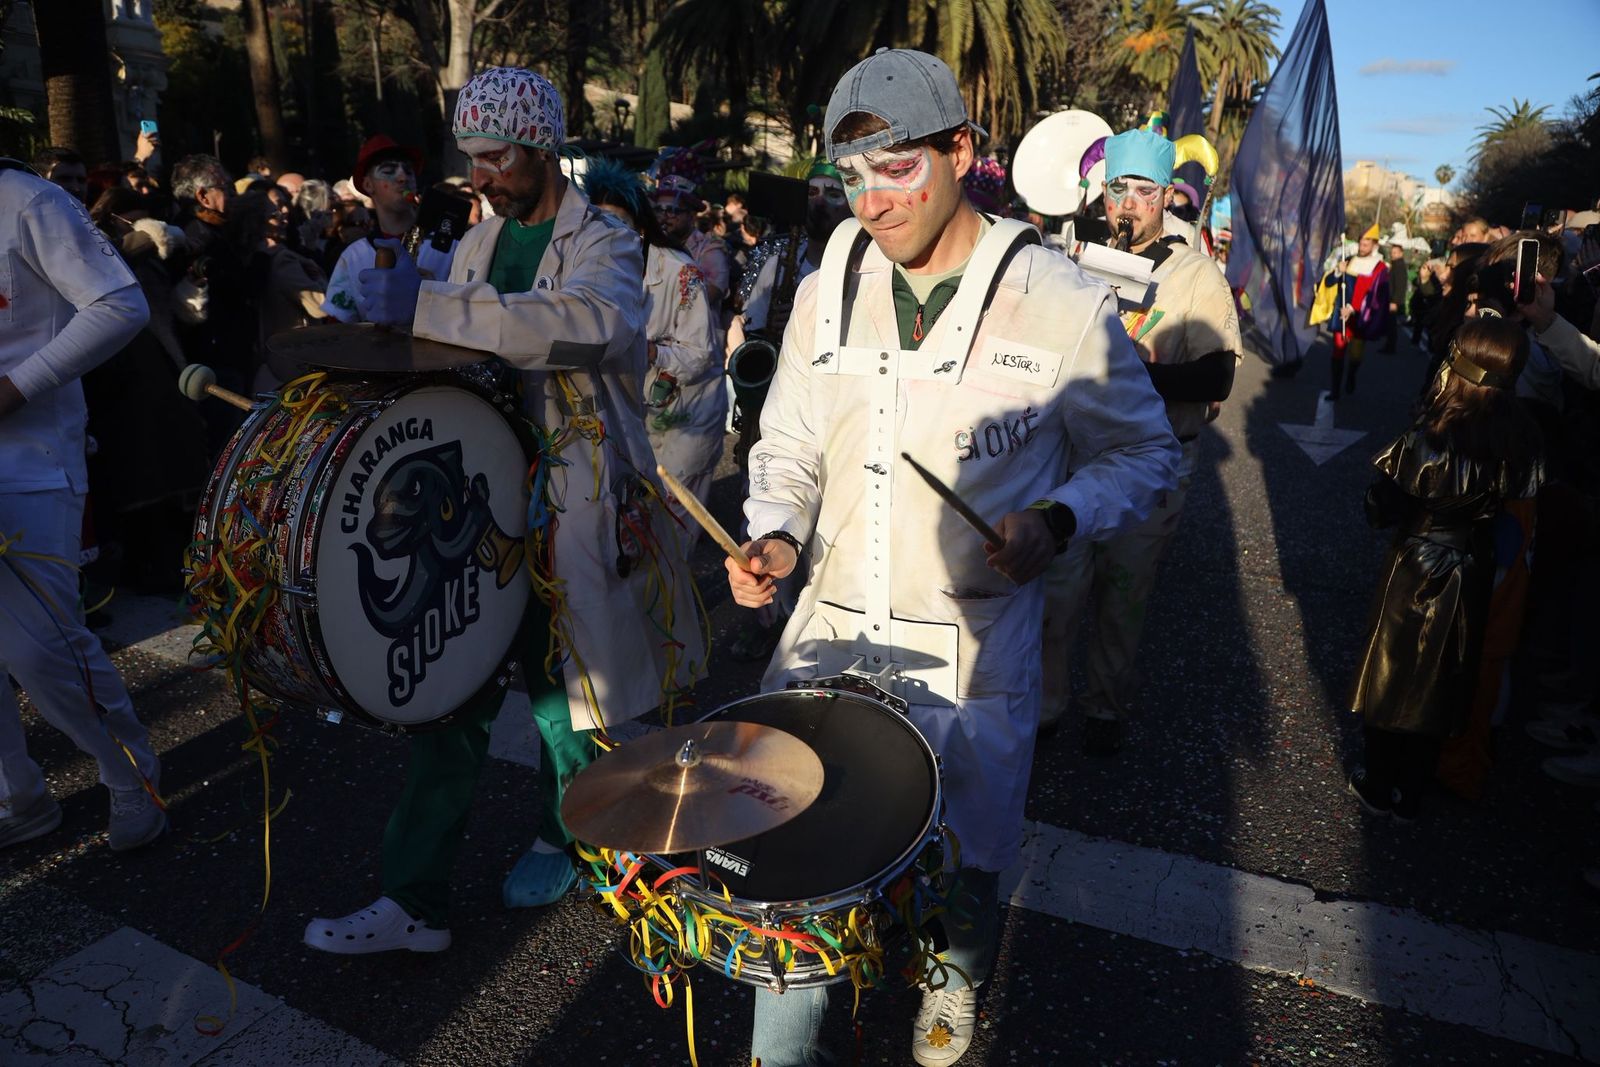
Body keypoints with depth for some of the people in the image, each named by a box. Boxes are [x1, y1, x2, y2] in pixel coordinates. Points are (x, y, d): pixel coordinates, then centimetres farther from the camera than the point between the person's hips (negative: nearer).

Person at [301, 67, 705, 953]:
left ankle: (560, 839, 37)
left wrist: (428, 307, -33)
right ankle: (415, 900, 16)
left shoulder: (603, 243, -5)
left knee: (565, 692, 10)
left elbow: (590, 322, -29)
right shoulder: (474, 247, 14)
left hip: (573, 505, -5)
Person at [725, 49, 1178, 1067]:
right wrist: (775, 532, -8)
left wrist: (1055, 521, -18)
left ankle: (956, 982, 53)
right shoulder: (827, 292, 2)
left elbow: (1144, 453, 1)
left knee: (965, 863, 17)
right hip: (830, 627, 3)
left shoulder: (1065, 305, -9)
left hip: (974, 648, -2)